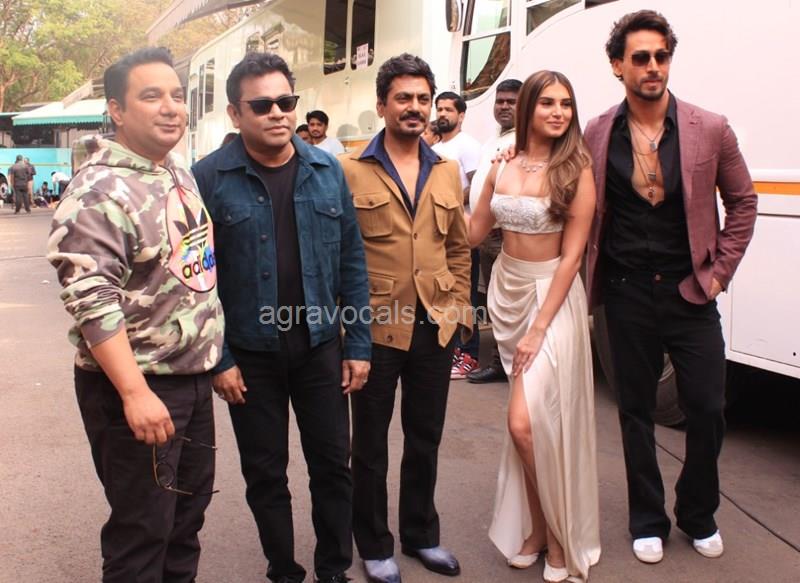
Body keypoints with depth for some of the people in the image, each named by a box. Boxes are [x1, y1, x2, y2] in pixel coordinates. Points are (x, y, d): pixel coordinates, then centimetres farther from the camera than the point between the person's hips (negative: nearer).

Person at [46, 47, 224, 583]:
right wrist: (135, 393, -27)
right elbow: (91, 302, -24)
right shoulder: (100, 192, -18)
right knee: (142, 529, 5)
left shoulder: (182, 175, 9)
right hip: (135, 387, -8)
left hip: (193, 376, 8)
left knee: (190, 510, 19)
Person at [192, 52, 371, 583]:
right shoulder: (210, 178, -9)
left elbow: (352, 260, 3)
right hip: (250, 354, -2)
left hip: (320, 346, 2)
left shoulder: (327, 170, 1)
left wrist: (359, 345, 1)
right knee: (266, 474, 12)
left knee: (333, 465, 12)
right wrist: (217, 359, -10)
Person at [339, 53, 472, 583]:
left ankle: (422, 534, 37)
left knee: (426, 439, 17)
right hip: (375, 329, -4)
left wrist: (459, 311, 8)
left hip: (436, 329, 4)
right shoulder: (350, 169, -6)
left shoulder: (447, 172, 9)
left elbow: (459, 247, 14)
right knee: (371, 444, 12)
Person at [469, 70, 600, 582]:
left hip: (553, 296, -5)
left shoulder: (576, 170, -11)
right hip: (507, 291, 5)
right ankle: (536, 525, 29)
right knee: (529, 421, 11)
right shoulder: (502, 167, 4)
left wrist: (539, 327, -16)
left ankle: (562, 534, 13)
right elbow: (473, 232, 10)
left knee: (526, 422, -10)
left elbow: (572, 254, -13)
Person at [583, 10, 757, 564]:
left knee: (708, 409, 3)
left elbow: (742, 202, 6)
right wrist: (594, 273, 1)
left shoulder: (710, 129, -3)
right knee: (636, 410, 10)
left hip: (689, 292, 0)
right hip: (627, 294, 0)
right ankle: (647, 520, 28)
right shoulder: (598, 134, -2)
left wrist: (719, 271, 1)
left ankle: (698, 514, 29)